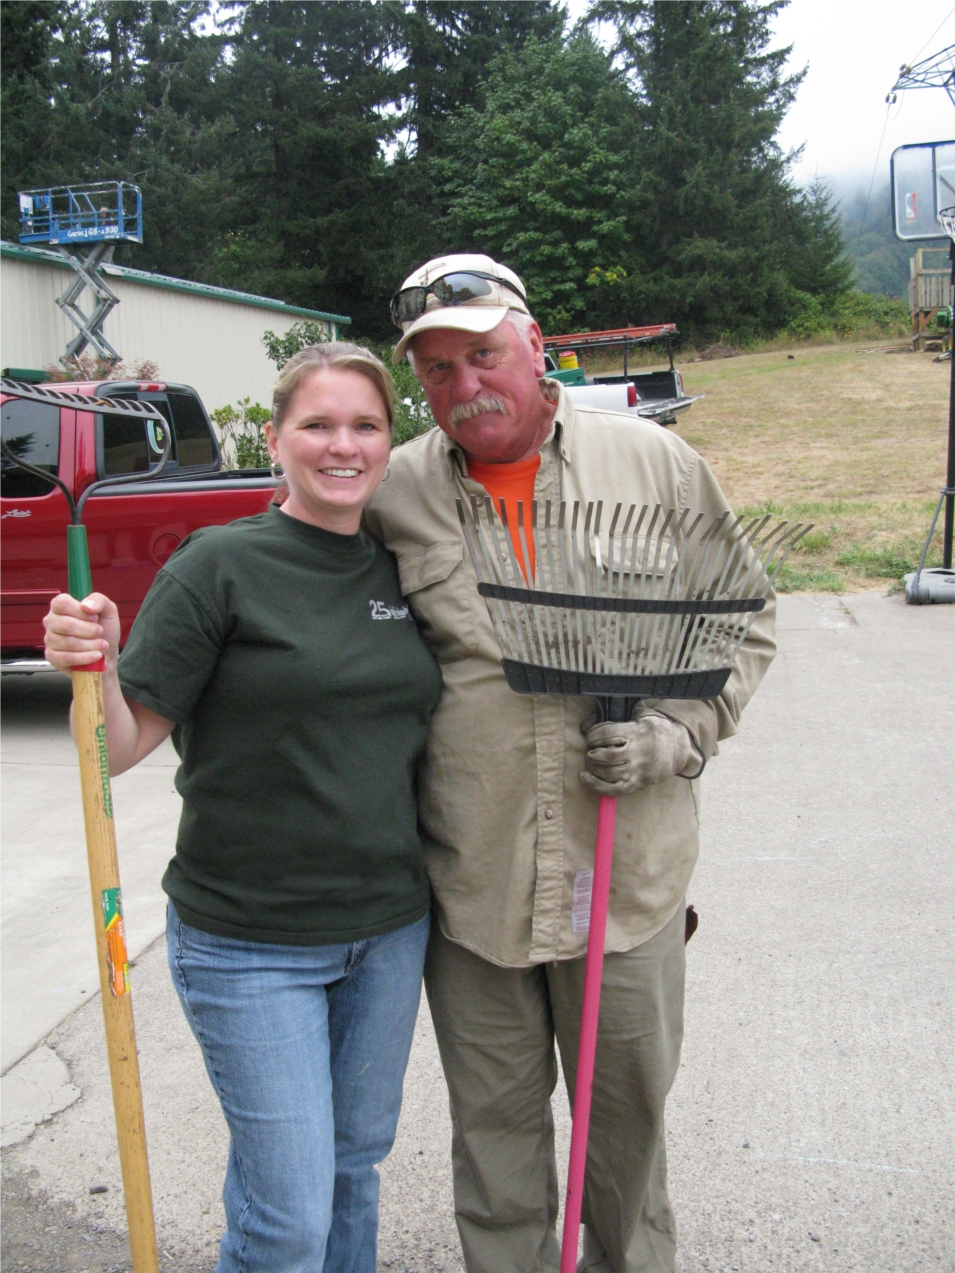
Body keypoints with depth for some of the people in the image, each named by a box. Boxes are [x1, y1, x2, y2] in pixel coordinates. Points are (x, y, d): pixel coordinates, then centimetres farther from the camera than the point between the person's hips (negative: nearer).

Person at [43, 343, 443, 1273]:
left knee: (356, 1161, 21)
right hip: (248, 944, -5)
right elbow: (122, 748, -13)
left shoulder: (400, 570, 4)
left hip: (389, 931, 5)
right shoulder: (221, 566, -12)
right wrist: (91, 670, -32)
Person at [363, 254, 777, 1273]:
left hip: (630, 868, 0)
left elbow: (743, 624, 6)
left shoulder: (652, 462, -2)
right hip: (467, 880, 1)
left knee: (629, 1103, 18)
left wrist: (673, 735, -10)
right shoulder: (392, 494, 0)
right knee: (494, 1121, 16)